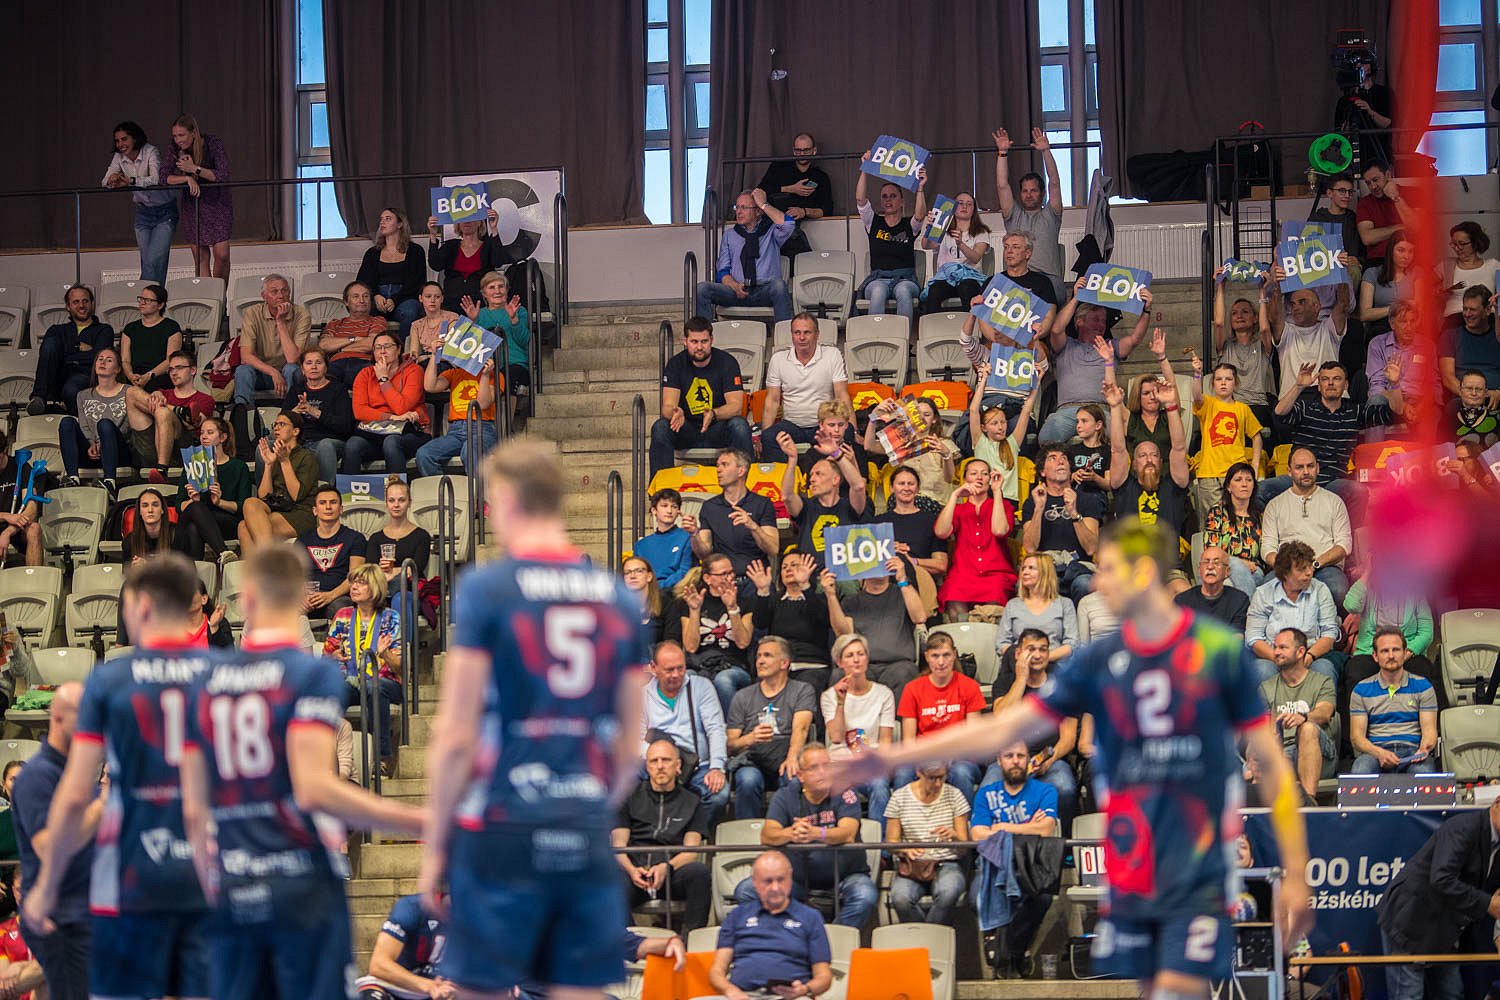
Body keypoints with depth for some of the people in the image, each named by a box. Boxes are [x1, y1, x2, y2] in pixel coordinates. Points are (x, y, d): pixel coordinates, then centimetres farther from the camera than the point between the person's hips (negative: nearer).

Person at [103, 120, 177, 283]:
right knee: (146, 262, 4)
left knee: (155, 261, -13)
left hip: (164, 211, -5)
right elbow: (105, 182, -8)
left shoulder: (151, 152, -18)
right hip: (142, 213, 5)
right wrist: (112, 180, -32)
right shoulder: (119, 157, -1)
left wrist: (130, 181, -44)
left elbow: (155, 179, -33)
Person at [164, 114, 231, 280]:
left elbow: (223, 175, -21)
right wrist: (188, 179, -27)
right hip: (192, 205, 2)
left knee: (221, 254, -9)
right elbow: (165, 178, -13)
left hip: (217, 202, -2)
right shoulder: (175, 151, -7)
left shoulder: (213, 144, -15)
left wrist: (194, 169, -25)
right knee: (200, 258, 0)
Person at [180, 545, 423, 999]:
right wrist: (417, 821, -15)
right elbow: (314, 788, -17)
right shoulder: (312, 673, -7)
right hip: (303, 884, -5)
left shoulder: (206, 683, 9)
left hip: (232, 889, 5)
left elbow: (194, 809, 10)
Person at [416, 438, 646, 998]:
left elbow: (456, 737, -8)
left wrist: (434, 846, 0)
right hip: (587, 837, 4)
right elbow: (631, 748, 12)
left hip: (503, 831, -4)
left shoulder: (486, 589, -5)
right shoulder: (618, 598, 9)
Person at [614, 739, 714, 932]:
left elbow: (691, 851, 7)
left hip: (672, 874, 1)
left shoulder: (692, 802, 19)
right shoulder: (631, 798, 20)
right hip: (635, 871, -1)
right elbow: (618, 845, 10)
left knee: (698, 871, -34)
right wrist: (632, 870, -13)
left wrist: (666, 867, -16)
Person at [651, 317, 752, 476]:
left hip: (717, 429, -1)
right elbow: (668, 405, -10)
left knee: (739, 425, -32)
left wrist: (713, 414, -37)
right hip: (687, 430, 1)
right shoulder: (676, 364, -2)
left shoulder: (727, 362, -7)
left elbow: (736, 406, -15)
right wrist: (675, 413, -37)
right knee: (659, 428, -28)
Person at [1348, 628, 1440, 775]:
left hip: (1412, 751, 0)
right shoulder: (1362, 690, 14)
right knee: (1361, 770, -38)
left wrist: (1424, 748, -18)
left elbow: (1429, 729, 8)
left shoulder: (1422, 686, 15)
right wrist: (1379, 753, -16)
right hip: (1375, 751, 0)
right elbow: (1356, 736, 6)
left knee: (1423, 770, -39)